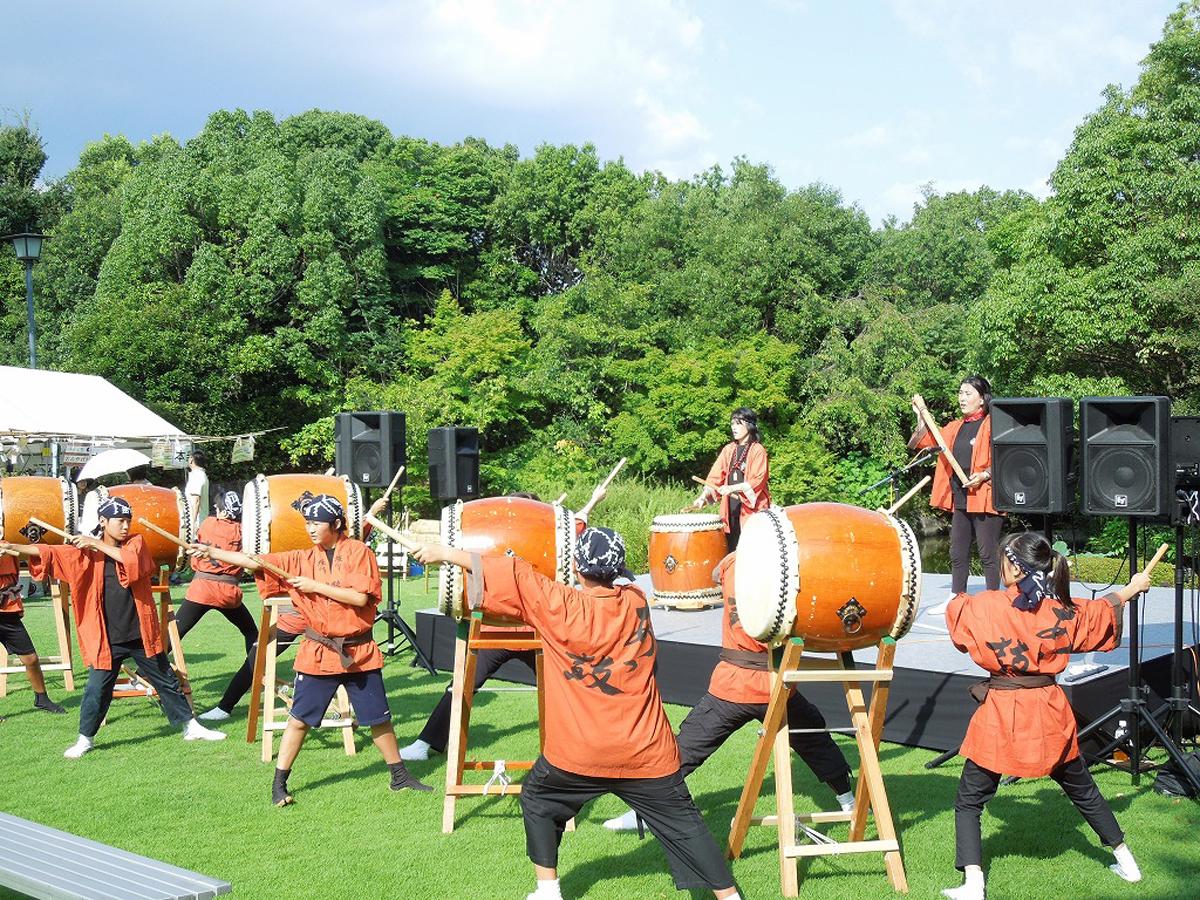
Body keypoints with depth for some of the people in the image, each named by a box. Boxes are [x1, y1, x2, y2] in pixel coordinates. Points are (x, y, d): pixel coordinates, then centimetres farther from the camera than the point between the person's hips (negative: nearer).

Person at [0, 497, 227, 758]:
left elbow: (133, 562, -19)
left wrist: (98, 544, -18)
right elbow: (48, 553, -7)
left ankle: (190, 727, 21)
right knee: (97, 689, 1)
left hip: (141, 633, 1)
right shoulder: (87, 552, 1)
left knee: (167, 681, 11)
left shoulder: (136, 543, 2)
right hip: (106, 638, -1)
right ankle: (85, 739, 20)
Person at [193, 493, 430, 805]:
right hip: (318, 654, 1)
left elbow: (360, 597, -17)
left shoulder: (359, 552, -6)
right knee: (299, 718, 2)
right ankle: (279, 784, 14)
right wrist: (211, 551, -11)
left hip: (359, 653, -1)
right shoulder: (302, 559, 2)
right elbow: (256, 563, -2)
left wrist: (316, 586, -15)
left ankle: (400, 777, 24)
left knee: (378, 717, 9)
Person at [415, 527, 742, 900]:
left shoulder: (560, 607, -11)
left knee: (537, 800, 23)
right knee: (682, 822, 9)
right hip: (646, 752, 2)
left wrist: (448, 554, 3)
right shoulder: (636, 603, -2)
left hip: (579, 753, -2)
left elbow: (514, 575, -5)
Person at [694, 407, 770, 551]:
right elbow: (715, 476, 8)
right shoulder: (728, 450, 13)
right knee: (732, 548, 1)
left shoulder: (758, 450, -2)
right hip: (731, 506, 5)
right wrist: (703, 496, -6)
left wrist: (733, 488, -22)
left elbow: (758, 480, -11)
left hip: (752, 507, -5)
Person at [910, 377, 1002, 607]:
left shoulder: (992, 424, -6)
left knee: (988, 553, -4)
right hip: (959, 499, 8)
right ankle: (955, 599, 21)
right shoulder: (955, 428, 16)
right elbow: (918, 443, 16)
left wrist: (985, 475, -25)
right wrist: (921, 415, 3)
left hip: (984, 498, -8)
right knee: (957, 553, 13)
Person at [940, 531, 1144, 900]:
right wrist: (1131, 589, 37)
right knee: (1083, 790, 25)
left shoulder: (983, 606, -12)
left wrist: (959, 599, 32)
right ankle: (1126, 861, 39)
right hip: (1049, 714, 4)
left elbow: (956, 609, 9)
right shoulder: (1064, 611, -2)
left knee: (968, 802, 7)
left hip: (1000, 715, -4)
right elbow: (1104, 611, 18)